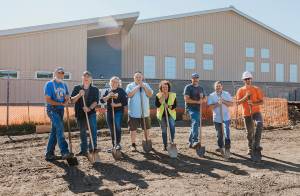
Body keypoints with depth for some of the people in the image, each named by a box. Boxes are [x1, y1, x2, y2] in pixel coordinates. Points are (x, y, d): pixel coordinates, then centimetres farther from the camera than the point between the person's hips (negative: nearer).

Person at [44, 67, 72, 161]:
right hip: (52, 109, -7)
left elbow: (67, 97, 17)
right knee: (59, 128, -19)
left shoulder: (64, 85, 15)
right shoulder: (49, 84, -5)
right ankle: (64, 152, -20)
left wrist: (65, 102, -6)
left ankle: (49, 153, 17)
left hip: (61, 110, 7)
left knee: (54, 131, 9)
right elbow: (48, 99, -12)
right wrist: (60, 103, -11)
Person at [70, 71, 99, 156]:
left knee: (93, 129, -16)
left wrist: (89, 108, -22)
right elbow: (72, 100, 1)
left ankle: (93, 147, -7)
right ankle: (83, 150, 18)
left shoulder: (95, 89, 6)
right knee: (82, 132, 9)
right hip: (80, 114, 2)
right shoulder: (77, 88, 8)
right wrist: (79, 95, -17)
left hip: (91, 113, -1)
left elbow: (96, 101, -5)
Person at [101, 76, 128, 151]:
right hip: (109, 112, 4)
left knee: (118, 127, -15)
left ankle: (118, 144, -4)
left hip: (118, 112, -4)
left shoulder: (121, 91, 1)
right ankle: (114, 145, 18)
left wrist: (116, 105, -16)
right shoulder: (107, 91, 13)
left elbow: (125, 102, -5)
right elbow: (102, 101, 4)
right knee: (112, 130, 9)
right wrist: (108, 96, -11)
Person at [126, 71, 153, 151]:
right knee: (133, 129, 3)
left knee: (146, 128, 12)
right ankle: (133, 144, 16)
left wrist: (144, 87, -13)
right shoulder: (130, 86, 2)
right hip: (134, 112, -2)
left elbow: (150, 94, -4)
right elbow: (129, 95, -16)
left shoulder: (146, 85, 9)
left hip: (145, 111, 2)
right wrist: (137, 87, -15)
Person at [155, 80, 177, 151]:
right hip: (162, 115, 0)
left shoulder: (173, 95, 1)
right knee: (164, 131, 7)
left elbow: (175, 105, -1)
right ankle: (165, 146, 19)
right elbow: (157, 105, -13)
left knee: (172, 127, -23)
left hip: (170, 114, 0)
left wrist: (170, 106, -20)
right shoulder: (158, 95, -1)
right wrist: (161, 98, -20)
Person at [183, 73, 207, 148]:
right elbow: (186, 99, -12)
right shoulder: (188, 87, -2)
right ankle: (195, 141, -37)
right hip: (191, 108, -7)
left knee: (195, 124, 11)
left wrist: (202, 99, -7)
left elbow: (205, 99, 17)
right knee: (195, 122, -27)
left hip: (198, 109, 7)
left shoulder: (201, 88, 18)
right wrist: (197, 101, -17)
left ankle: (190, 142, 23)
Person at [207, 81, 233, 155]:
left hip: (226, 117, -1)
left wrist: (223, 101, -15)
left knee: (226, 132, -13)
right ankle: (221, 147, 25)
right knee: (219, 134, 10)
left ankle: (227, 147, -5)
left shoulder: (227, 94, 4)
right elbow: (210, 106, -6)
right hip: (216, 118, 1)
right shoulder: (211, 96, 2)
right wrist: (217, 104, -21)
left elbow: (231, 104, -2)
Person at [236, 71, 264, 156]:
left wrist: (253, 103, -18)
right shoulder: (240, 90, 3)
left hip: (256, 112, -1)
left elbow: (262, 101, -1)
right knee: (249, 132, 8)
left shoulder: (256, 89, 2)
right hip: (246, 113, 1)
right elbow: (238, 102, -5)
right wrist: (245, 97, -19)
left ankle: (256, 144, -23)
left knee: (259, 124, -30)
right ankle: (250, 148, 26)